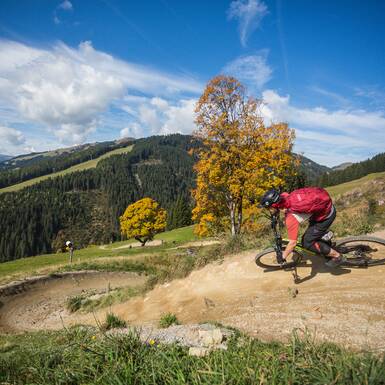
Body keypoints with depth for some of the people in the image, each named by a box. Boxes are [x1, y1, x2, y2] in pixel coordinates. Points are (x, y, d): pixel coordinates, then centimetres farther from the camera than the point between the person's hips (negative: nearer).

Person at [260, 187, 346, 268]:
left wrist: (282, 257, -10)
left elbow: (293, 243, -24)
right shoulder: (284, 196, -12)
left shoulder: (291, 218, -30)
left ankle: (337, 256, 10)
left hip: (326, 214, -8)